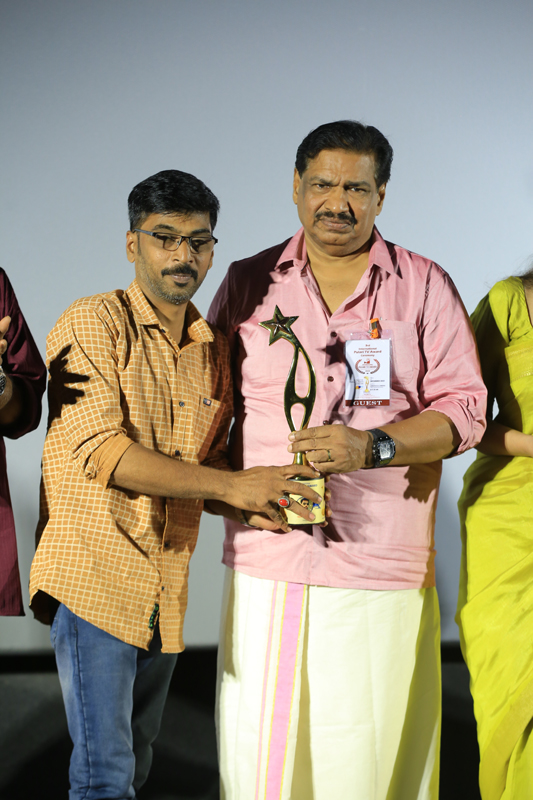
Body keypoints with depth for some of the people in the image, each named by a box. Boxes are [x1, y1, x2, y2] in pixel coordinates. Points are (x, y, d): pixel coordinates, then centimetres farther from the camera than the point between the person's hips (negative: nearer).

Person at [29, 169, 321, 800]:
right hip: (95, 577, -6)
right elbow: (100, 450, -19)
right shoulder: (94, 323, -8)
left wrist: (260, 501, -5)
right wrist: (229, 486, -22)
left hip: (166, 590, 7)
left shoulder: (213, 351, 12)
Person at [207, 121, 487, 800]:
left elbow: (465, 408, 2)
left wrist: (372, 446, -14)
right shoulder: (247, 284, 11)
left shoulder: (424, 286, 6)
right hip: (265, 558, 2)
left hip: (382, 565, -1)